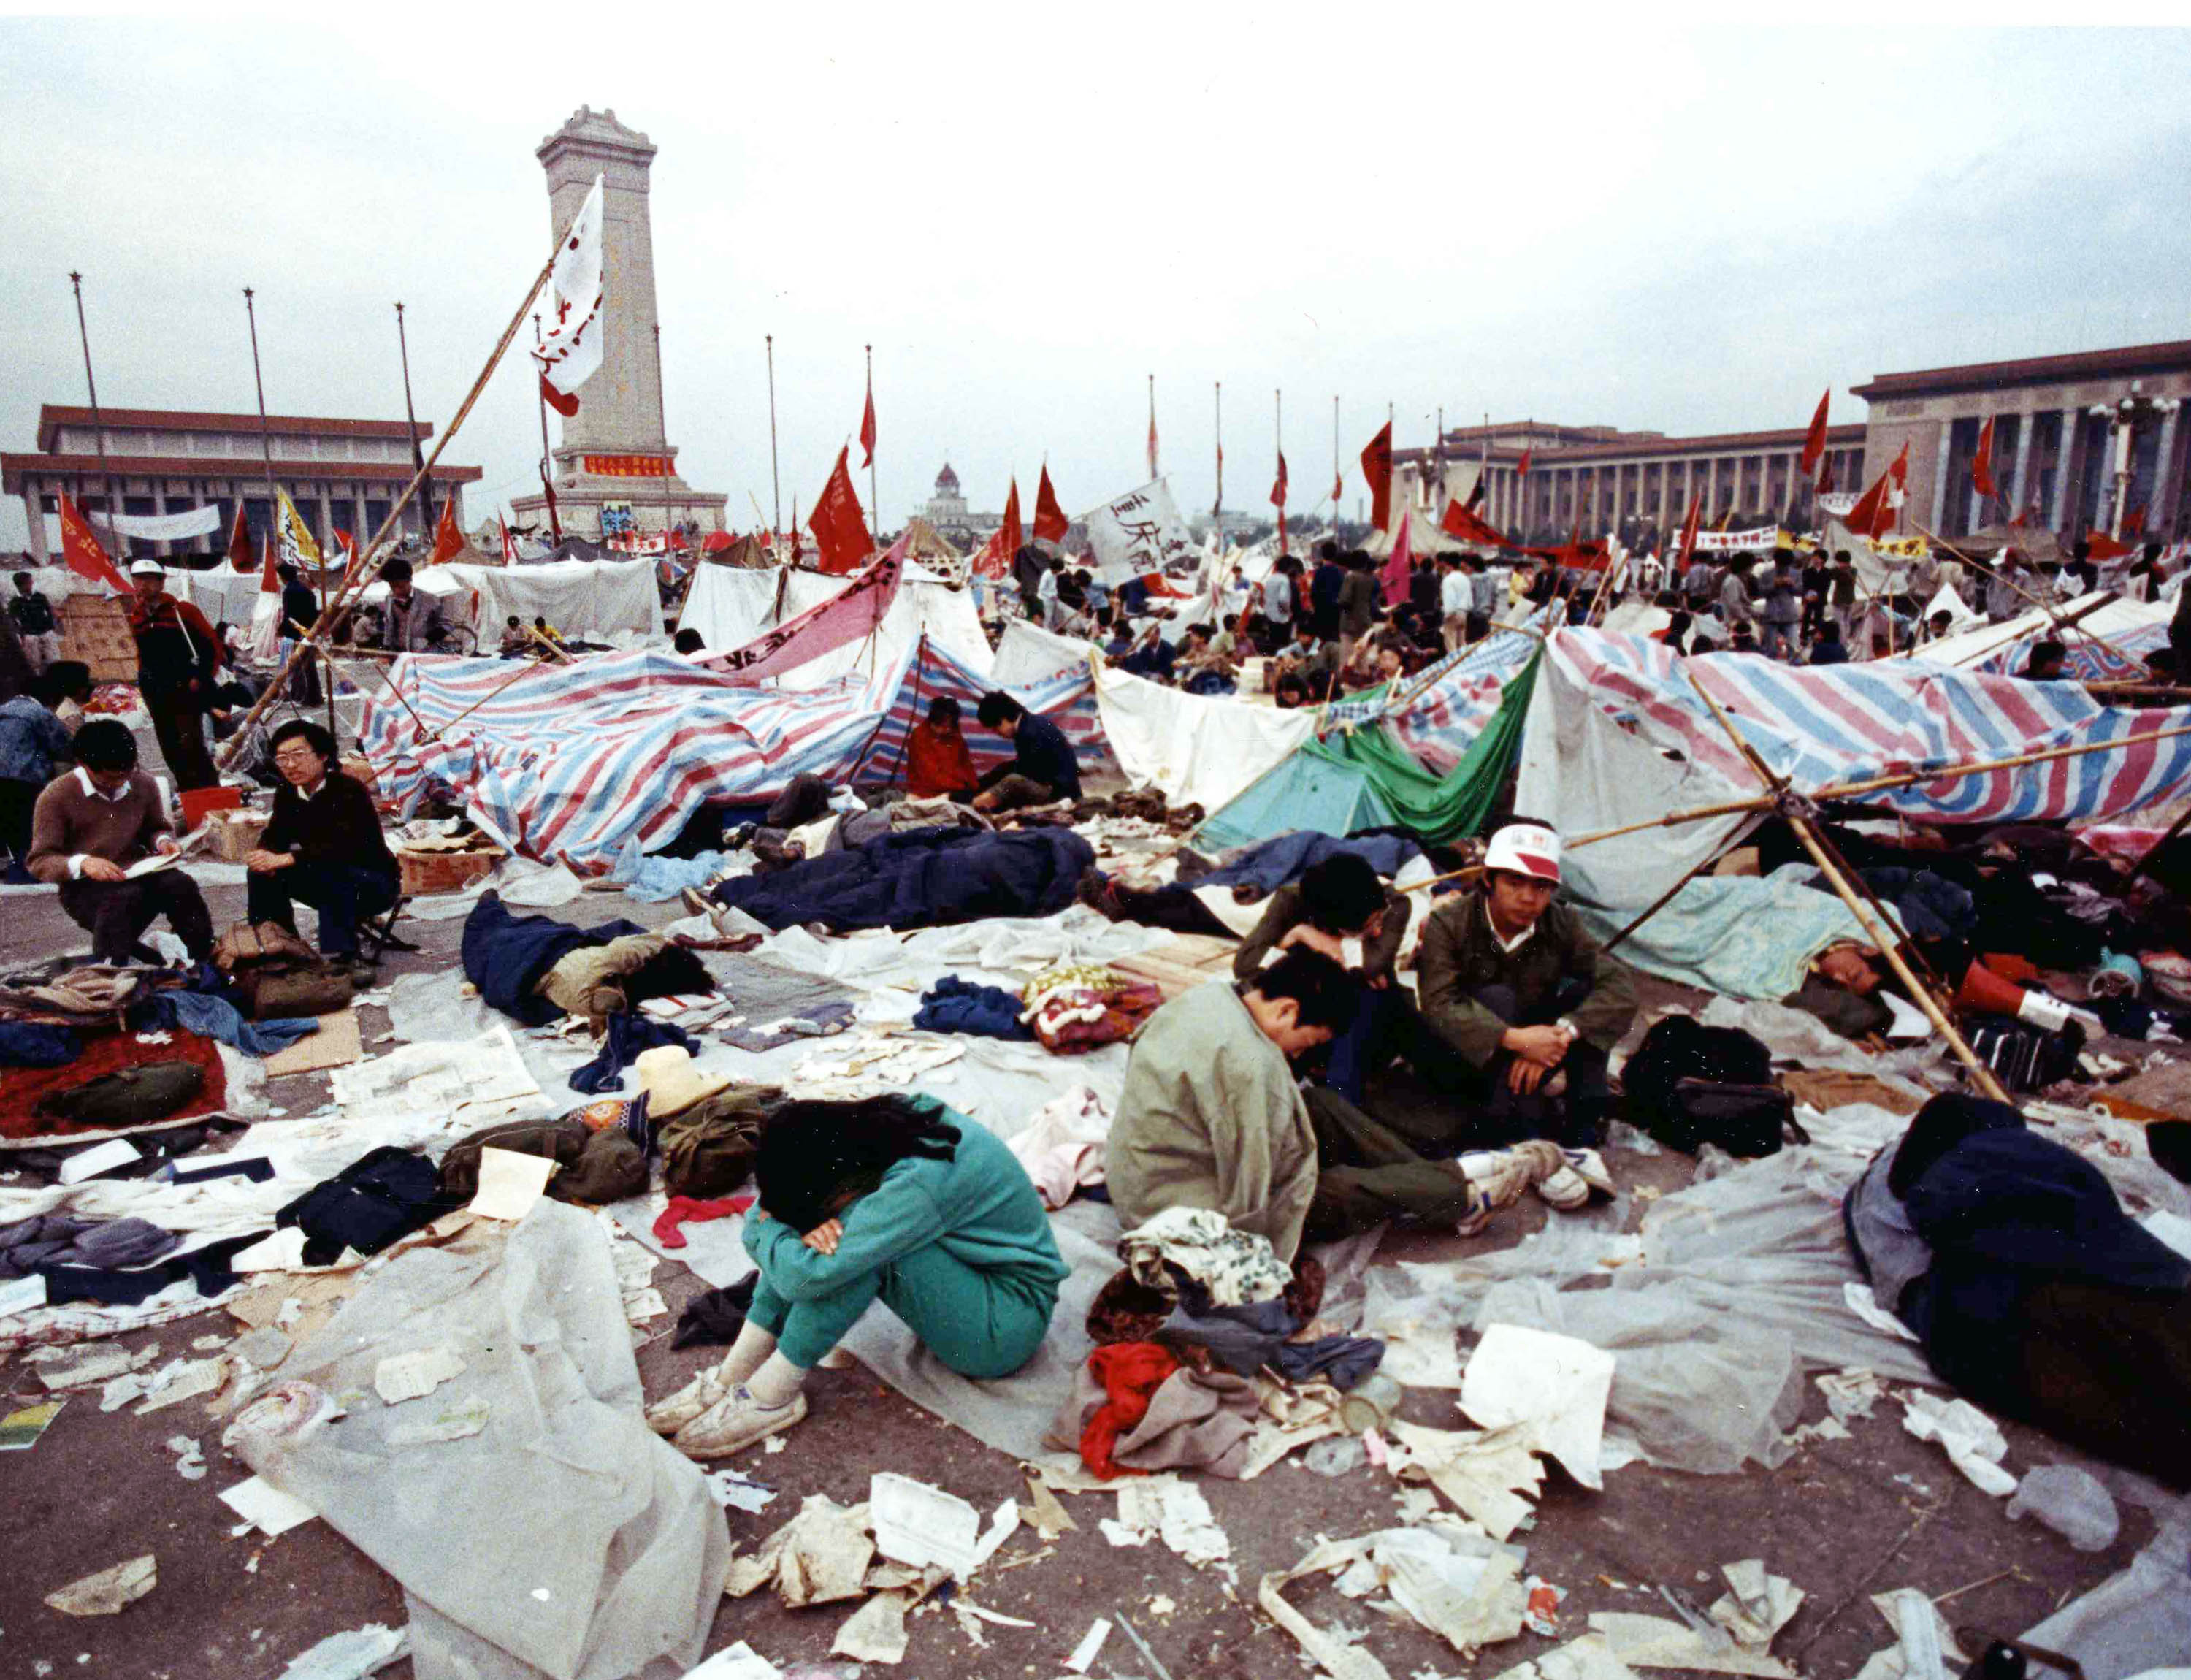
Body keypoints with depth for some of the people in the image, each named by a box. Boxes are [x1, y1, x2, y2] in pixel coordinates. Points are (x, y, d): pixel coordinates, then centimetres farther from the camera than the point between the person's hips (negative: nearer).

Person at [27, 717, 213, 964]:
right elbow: (40, 861, -4)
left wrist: (163, 841, 0)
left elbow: (158, 828, 25)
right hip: (86, 887, -3)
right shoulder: (56, 796, -4)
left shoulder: (144, 785, 6)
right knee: (127, 897, -38)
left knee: (180, 885, -29)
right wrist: (82, 863, -24)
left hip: (137, 874, 4)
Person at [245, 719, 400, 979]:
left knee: (329, 871, -35)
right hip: (328, 888, 7)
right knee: (262, 871, -8)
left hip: (375, 885, -7)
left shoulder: (349, 791, -22)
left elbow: (343, 847, -35)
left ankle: (345, 956, -32)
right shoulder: (287, 795, 0)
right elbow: (272, 839, 0)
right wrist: (264, 858, -24)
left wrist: (286, 859, -40)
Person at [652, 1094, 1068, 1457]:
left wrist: (768, 1228, -13)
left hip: (1006, 1327, -9)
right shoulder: (882, 1120, -10)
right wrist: (806, 1224, -23)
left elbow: (807, 1277, -34)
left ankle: (770, 1397, -15)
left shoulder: (920, 1183, -34)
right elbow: (774, 1200, 0)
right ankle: (733, 1376, -7)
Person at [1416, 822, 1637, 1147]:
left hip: (1532, 1052, 3)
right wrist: (1514, 1039, -40)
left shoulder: (1561, 924, -9)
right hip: (1468, 1056, -3)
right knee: (1496, 998, -31)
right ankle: (1524, 1128, -31)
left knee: (1582, 990, -20)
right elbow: (1438, 1005, -28)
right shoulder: (1448, 924, -17)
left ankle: (1584, 1120, -17)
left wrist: (1563, 1032, -36)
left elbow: (1620, 985, -19)